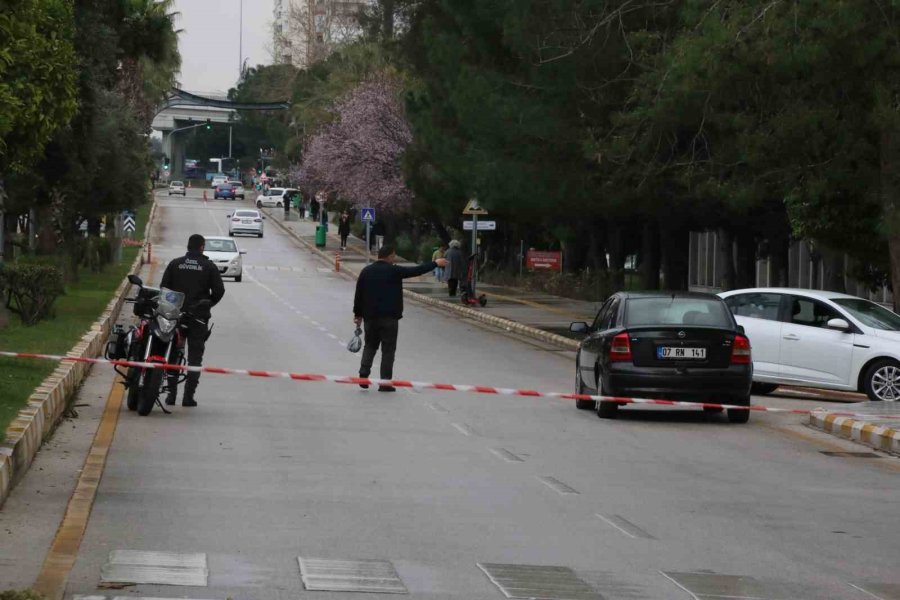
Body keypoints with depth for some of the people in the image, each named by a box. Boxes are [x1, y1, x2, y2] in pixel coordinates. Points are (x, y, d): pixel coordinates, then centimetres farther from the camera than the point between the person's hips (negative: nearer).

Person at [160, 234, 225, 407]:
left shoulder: (175, 264, 4)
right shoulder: (209, 267, -1)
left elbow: (164, 287, 2)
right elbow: (219, 290, -4)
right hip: (199, 316, -2)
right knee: (195, 356, 2)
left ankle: (171, 393, 5)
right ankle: (188, 396, -3)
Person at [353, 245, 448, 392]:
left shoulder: (366, 272, 6)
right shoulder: (394, 271, -8)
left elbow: (359, 295, 8)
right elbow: (416, 270, -1)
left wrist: (358, 314, 16)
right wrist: (435, 264, 11)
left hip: (370, 316, 4)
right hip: (389, 317, -4)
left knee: (370, 345, 18)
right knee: (388, 349, 1)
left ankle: (364, 373, 0)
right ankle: (385, 382, -1)